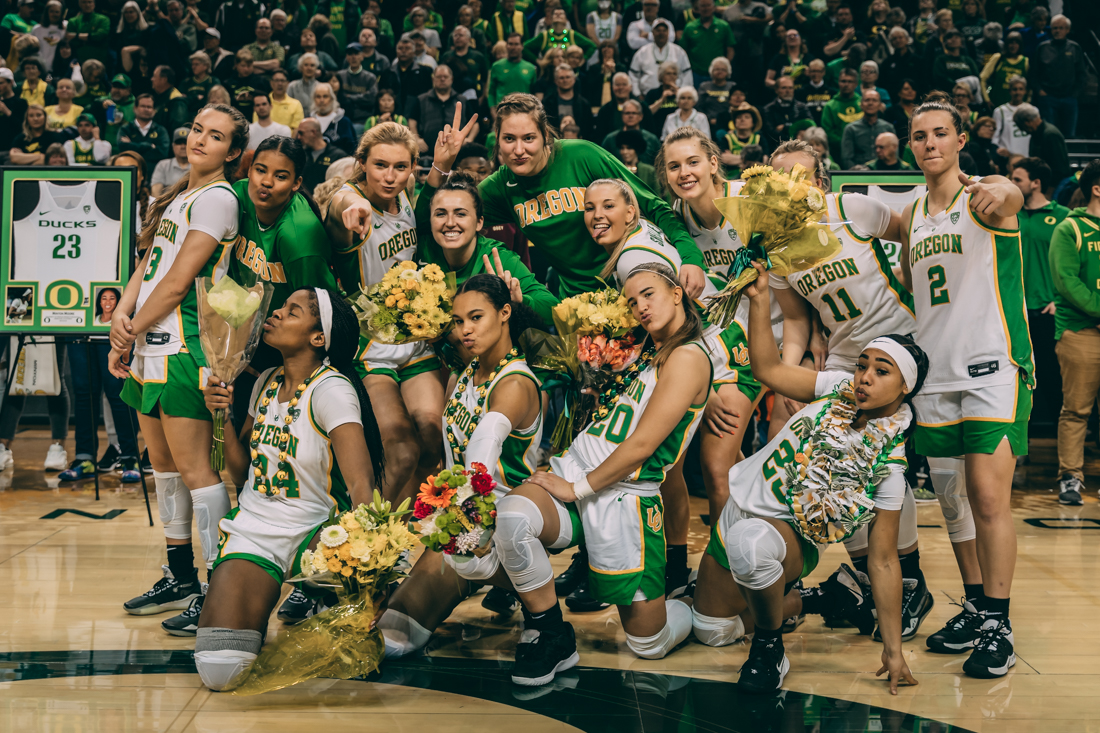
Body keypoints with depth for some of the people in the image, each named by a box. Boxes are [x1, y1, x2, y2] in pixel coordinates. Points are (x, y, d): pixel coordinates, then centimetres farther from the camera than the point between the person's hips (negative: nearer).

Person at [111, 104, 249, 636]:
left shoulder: (217, 198, -9)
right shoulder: (177, 196, 19)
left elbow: (177, 281, -13)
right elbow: (147, 264, 15)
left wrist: (131, 332, -5)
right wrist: (122, 315, -2)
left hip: (183, 344, -9)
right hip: (150, 348, 9)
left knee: (194, 469, -9)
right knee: (163, 464, 14)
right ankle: (180, 577, 25)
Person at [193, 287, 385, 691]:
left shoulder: (332, 389, -12)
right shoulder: (266, 383, 10)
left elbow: (361, 483, -25)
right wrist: (222, 416, -1)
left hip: (312, 535, -4)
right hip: (251, 533, 4)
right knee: (219, 672, -18)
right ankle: (264, 602, 13)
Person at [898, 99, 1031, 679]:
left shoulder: (985, 196, -4)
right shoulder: (911, 216, 14)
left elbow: (1011, 196, -30)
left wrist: (998, 193, -53)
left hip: (993, 367, -6)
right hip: (934, 372, 6)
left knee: (989, 499, -11)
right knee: (951, 499, 9)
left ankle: (998, 625, -2)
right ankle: (975, 609, 22)